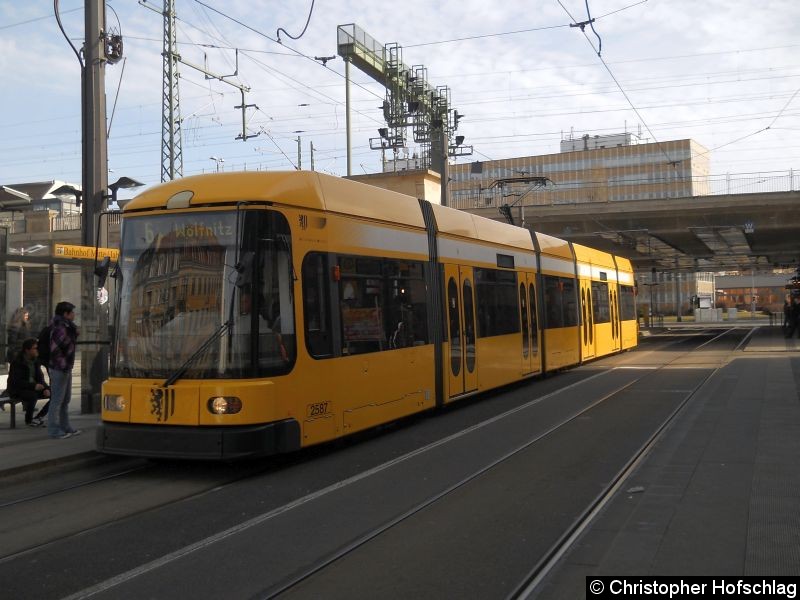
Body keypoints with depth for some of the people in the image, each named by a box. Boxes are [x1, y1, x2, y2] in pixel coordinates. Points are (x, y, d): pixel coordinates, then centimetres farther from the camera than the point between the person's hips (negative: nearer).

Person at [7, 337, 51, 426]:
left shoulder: (36, 360, 3)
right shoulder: (17, 362, -18)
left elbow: (40, 377, 6)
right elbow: (16, 381, -24)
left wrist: (45, 388, -14)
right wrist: (34, 386, -34)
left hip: (32, 388, 7)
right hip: (17, 390, -7)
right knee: (33, 395, -37)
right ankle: (28, 420, -15)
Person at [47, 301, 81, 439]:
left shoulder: (66, 327, 13)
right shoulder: (60, 328, -19)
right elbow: (55, 349, -26)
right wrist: (63, 363, -21)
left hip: (66, 368, 11)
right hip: (59, 369, -11)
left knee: (65, 399, 17)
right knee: (57, 400, -4)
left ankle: (65, 427, 26)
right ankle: (54, 430, 2)